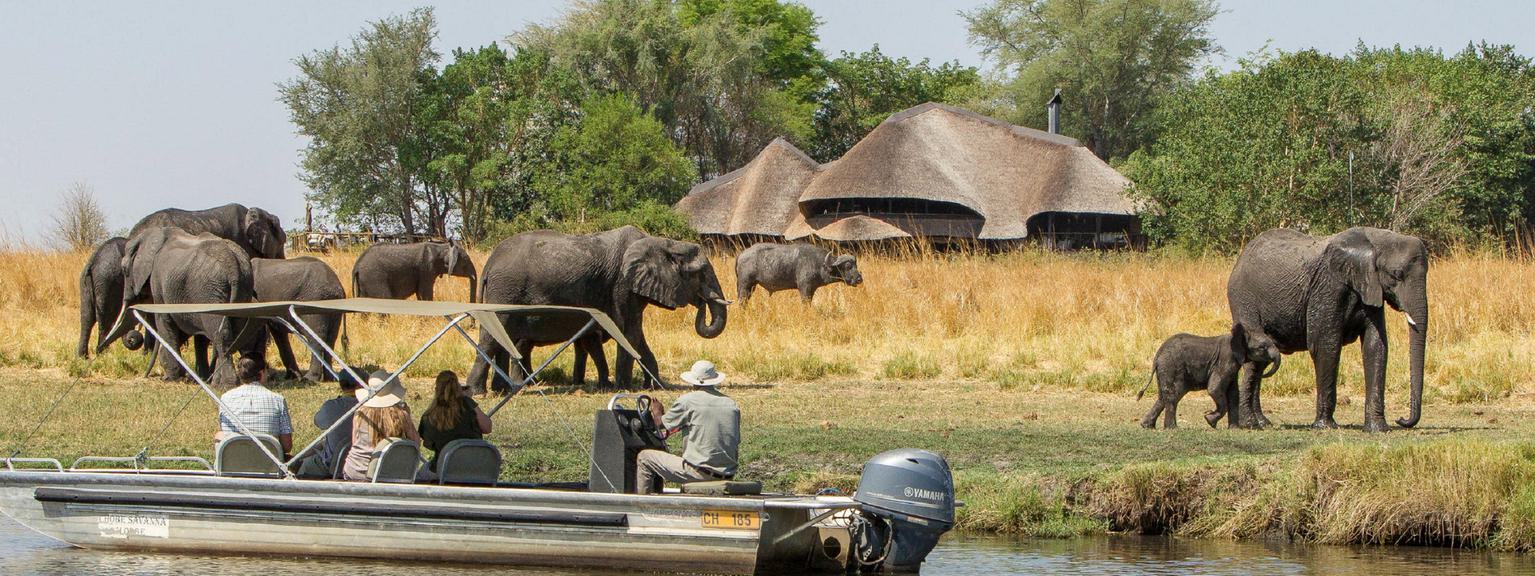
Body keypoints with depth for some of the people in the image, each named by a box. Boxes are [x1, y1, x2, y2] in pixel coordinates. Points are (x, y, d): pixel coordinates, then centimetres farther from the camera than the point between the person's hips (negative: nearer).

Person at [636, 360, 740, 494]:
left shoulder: (688, 400, -8)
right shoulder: (732, 404, 8)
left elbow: (663, 424, 4)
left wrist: (656, 412, 28)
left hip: (699, 471, -6)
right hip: (727, 474, 6)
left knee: (644, 458, 8)